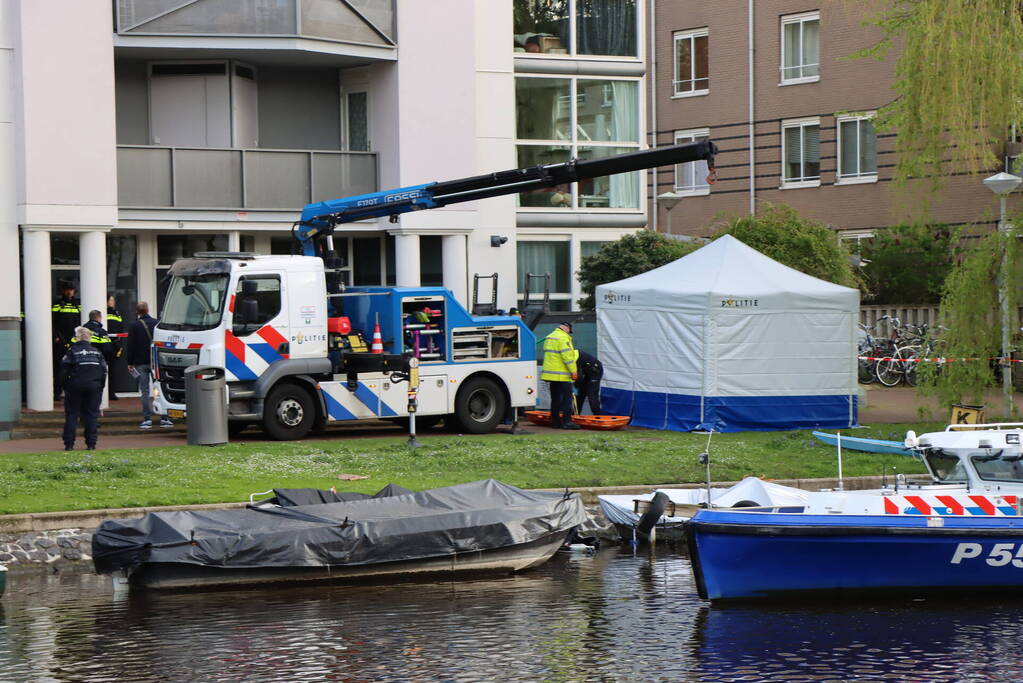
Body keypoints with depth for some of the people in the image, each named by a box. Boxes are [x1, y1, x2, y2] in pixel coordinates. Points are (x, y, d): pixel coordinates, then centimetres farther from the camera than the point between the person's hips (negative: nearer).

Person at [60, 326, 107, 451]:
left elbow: (64, 370, -7)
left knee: (71, 415, 5)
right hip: (94, 387, 2)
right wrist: (100, 387, 14)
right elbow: (104, 370, 8)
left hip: (75, 387, -2)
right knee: (91, 415, 8)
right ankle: (91, 444, 2)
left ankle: (69, 444, 1)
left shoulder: (72, 351, -2)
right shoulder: (96, 352, 9)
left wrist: (64, 386, 3)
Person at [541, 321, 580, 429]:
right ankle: (567, 421, -12)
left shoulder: (549, 338, 16)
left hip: (550, 373, 9)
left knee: (555, 399, 12)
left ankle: (555, 421, 13)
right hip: (562, 375, -9)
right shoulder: (563, 338, -13)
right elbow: (567, 356, -18)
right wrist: (573, 371, -15)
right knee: (567, 398, -7)